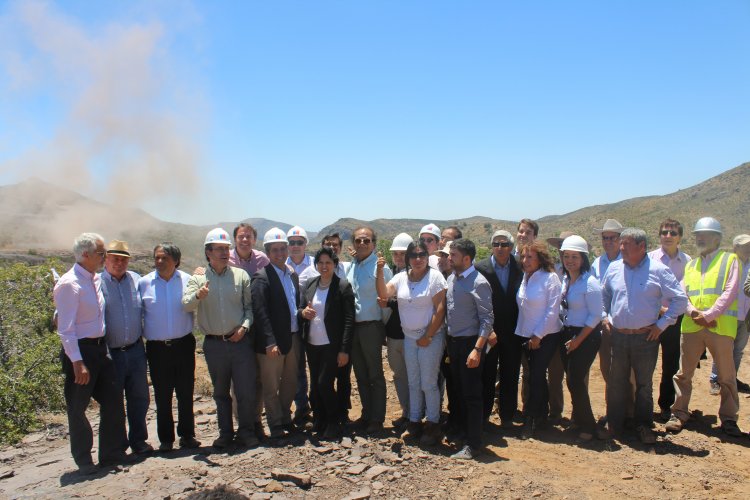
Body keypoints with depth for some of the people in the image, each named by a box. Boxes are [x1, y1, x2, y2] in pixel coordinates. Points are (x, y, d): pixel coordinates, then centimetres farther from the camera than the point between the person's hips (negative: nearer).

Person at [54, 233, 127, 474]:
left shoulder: (96, 279, 8)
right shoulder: (69, 284, -17)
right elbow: (66, 329, -19)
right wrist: (77, 362, -22)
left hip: (100, 348, 8)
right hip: (80, 351, -8)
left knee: (113, 400, 11)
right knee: (78, 408, 7)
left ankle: (112, 454, 25)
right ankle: (83, 461, 23)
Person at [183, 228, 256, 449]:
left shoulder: (240, 275, 2)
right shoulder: (198, 279, 0)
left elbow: (250, 306, 6)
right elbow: (186, 305, -16)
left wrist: (244, 326, -10)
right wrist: (198, 295, -37)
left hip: (240, 341, 0)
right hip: (214, 344, 1)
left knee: (246, 391, 2)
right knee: (221, 393, 14)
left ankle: (246, 432, 20)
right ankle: (225, 433, 29)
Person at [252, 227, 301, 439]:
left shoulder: (293, 274, 11)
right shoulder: (262, 277, -12)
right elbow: (260, 312, -18)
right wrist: (270, 342, -22)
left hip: (293, 338, 7)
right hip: (272, 342, -7)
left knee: (290, 384, 18)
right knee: (271, 387, 6)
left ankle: (286, 420, 34)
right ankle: (276, 427, 21)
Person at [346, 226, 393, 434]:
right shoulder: (350, 267, 7)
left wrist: (383, 325, -4)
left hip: (371, 327, -6)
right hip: (353, 327, 6)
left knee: (375, 375, 5)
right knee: (361, 375, 15)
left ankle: (377, 419, 16)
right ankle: (366, 414, 29)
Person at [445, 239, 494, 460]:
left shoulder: (478, 283, -15)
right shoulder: (451, 279, 7)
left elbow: (487, 319, -16)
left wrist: (477, 349, -22)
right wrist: (447, 339, 8)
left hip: (470, 342, -7)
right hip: (453, 341, 7)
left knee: (471, 393, -1)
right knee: (457, 389, 18)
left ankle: (473, 445, 8)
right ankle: (460, 427, 36)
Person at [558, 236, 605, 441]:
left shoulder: (590, 283, -16)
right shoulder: (564, 280, 7)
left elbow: (595, 316, -16)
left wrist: (578, 339, -15)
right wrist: (565, 334, 10)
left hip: (586, 336, -7)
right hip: (567, 334, 7)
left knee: (576, 381, -6)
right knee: (572, 380, 12)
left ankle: (587, 426, 11)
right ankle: (582, 420, 29)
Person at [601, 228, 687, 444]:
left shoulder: (658, 270, -7)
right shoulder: (614, 268, 5)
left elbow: (680, 299, -4)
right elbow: (602, 295, 20)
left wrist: (662, 324, -7)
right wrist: (604, 317, 9)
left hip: (646, 337, -3)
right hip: (617, 336, 3)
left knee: (644, 384, 10)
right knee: (616, 383, 9)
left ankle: (644, 426, 24)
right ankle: (614, 425, 21)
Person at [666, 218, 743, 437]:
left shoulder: (730, 260, 3)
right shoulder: (691, 264, 17)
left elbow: (730, 292, -8)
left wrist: (708, 315, -16)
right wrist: (693, 312, -11)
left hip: (720, 326, -4)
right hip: (691, 326, 4)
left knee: (726, 376, 6)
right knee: (683, 374, 7)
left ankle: (728, 418, 19)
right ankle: (679, 414, 17)